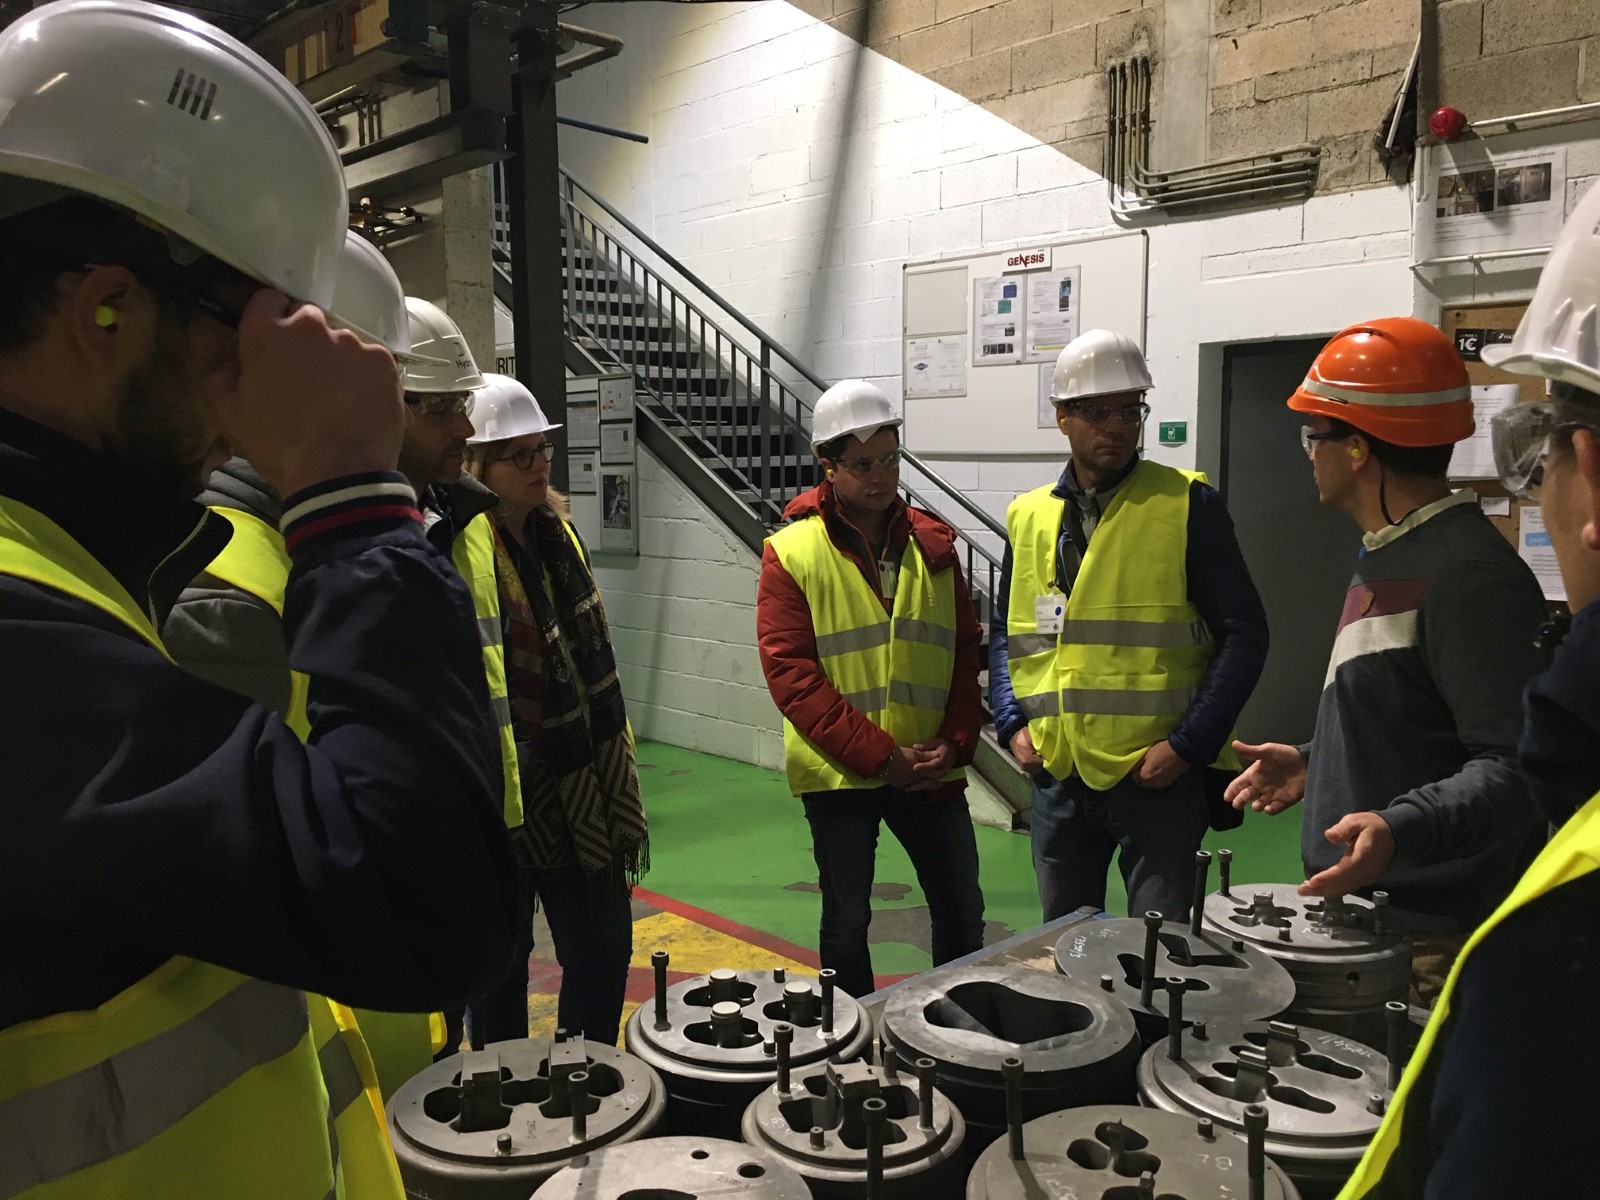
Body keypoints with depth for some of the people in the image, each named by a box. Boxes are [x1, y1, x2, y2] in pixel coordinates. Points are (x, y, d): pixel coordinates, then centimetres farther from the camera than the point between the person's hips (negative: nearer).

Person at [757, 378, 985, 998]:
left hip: (932, 771, 4)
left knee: (962, 912, 14)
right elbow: (789, 671, -13)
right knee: (846, 922, 10)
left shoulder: (934, 543, 5)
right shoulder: (791, 552, -8)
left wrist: (955, 743, -6)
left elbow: (966, 649, 8)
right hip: (840, 774, -3)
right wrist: (880, 755, -17)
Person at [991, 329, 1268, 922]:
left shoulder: (1187, 505, -5)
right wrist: (1013, 724, 1)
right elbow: (1005, 633, 16)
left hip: (1159, 773, -4)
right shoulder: (1028, 516, 8)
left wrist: (1189, 744, -14)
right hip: (1056, 776, 4)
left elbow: (1244, 633, -6)